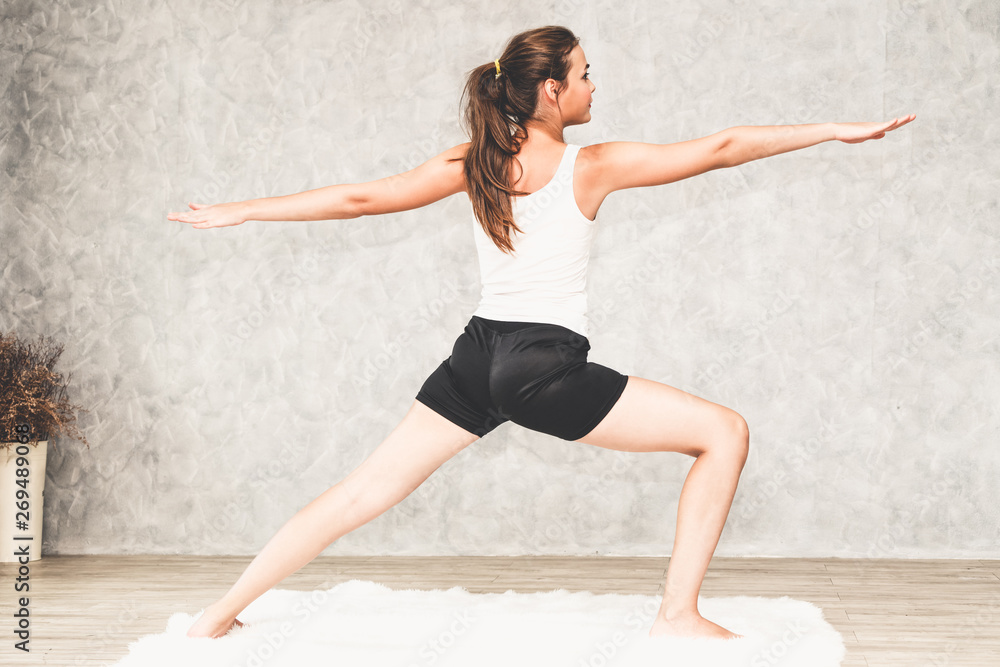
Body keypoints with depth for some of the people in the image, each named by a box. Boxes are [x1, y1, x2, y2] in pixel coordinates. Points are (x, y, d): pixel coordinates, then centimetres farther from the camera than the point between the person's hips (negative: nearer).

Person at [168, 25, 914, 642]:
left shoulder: (474, 163, 4)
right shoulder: (594, 166, -8)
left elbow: (363, 197, 4)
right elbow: (720, 149, -8)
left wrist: (239, 212, 12)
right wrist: (837, 130, -3)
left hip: (477, 359, 6)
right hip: (546, 368, -6)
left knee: (366, 492, 14)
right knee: (724, 433, 1)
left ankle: (220, 614, 16)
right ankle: (679, 614, 1)